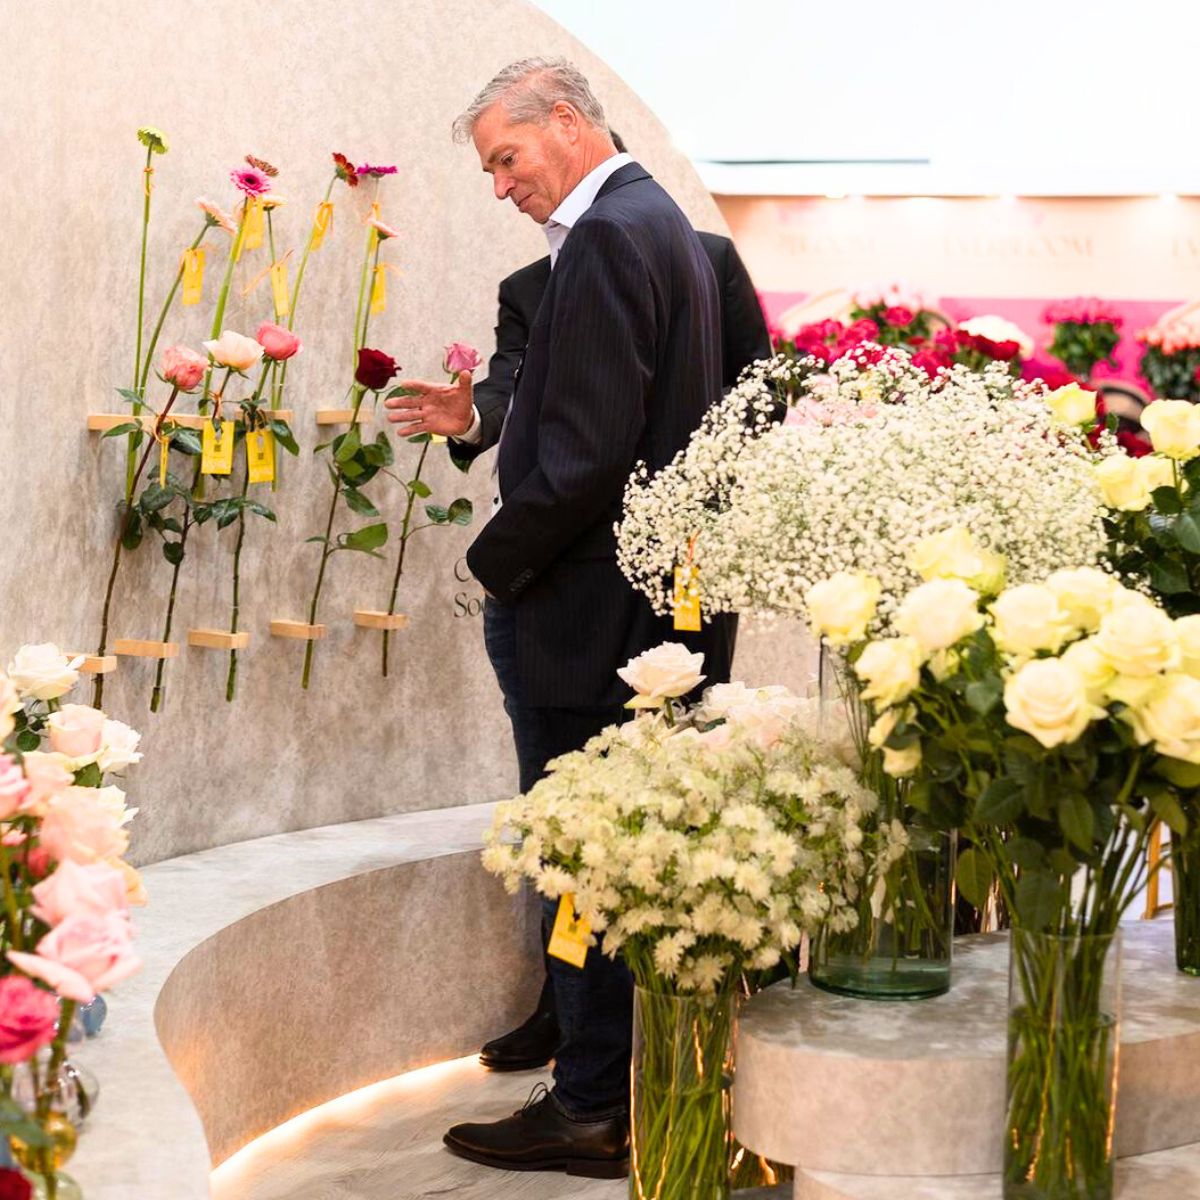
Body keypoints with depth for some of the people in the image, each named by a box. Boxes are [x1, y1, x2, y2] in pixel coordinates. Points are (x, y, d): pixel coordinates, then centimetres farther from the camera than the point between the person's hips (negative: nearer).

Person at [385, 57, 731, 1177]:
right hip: (654, 604, 10)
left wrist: (496, 560, -12)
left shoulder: (608, 238, -17)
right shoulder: (663, 224, 16)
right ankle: (627, 1079, 24)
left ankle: (592, 1109, 6)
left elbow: (586, 451, -23)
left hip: (586, 612, -10)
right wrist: (484, 416, 15)